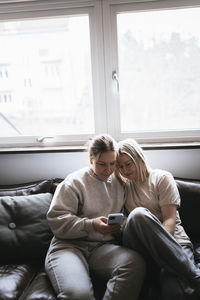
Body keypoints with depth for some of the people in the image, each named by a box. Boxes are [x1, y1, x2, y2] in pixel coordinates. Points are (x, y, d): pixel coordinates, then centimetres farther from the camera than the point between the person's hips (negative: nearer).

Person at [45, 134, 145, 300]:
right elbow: (57, 220, -3)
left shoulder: (119, 181, 18)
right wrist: (91, 225, -16)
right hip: (70, 244, -4)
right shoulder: (74, 182, 4)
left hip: (105, 246, 5)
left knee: (136, 262, -31)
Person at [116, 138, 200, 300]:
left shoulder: (162, 178, 8)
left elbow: (170, 220, -3)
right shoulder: (124, 185, 21)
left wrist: (158, 244, -22)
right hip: (141, 247, 3)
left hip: (174, 241, -2)